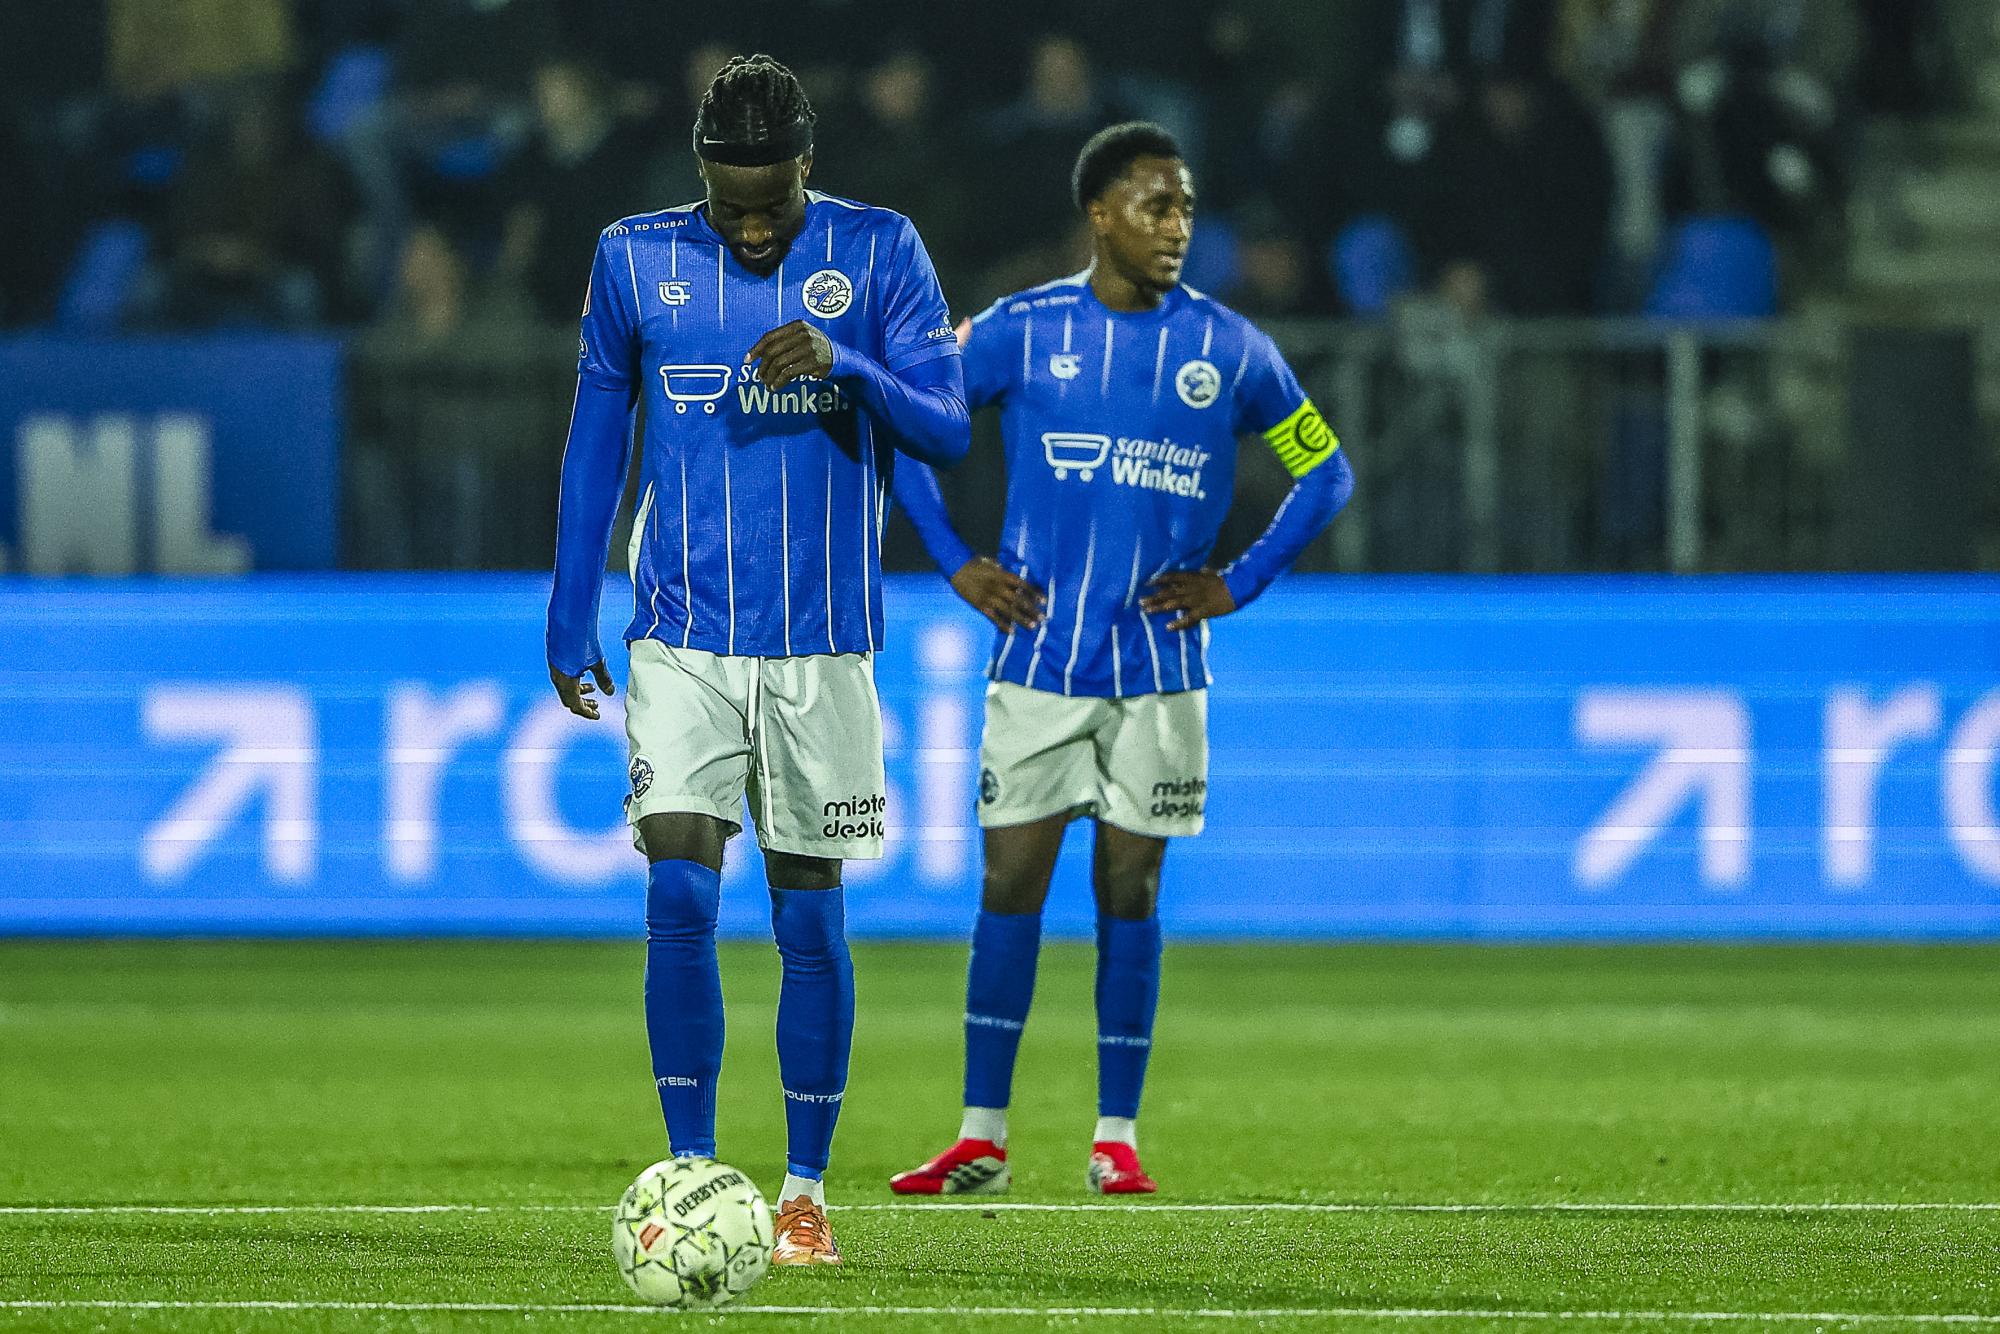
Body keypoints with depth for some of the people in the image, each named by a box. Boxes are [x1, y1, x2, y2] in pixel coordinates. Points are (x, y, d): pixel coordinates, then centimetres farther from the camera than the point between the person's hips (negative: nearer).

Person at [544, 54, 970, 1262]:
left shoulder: (878, 253, -1)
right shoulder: (637, 259, 2)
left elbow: (947, 430, -5)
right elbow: (596, 439, 11)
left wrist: (846, 367, -23)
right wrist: (571, 619, 9)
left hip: (823, 639, 0)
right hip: (683, 637, 0)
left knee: (809, 921, 4)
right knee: (680, 899, -12)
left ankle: (806, 1192, 15)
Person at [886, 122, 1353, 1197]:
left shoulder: (1225, 347, 2)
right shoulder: (1024, 330, -1)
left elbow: (1324, 470, 12)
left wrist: (1239, 584, 3)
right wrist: (956, 565, 3)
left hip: (1159, 664, 1)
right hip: (1040, 655, -1)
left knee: (1128, 893, 3)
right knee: (1011, 884, -1)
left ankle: (1116, 1137, 9)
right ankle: (981, 1139, 4)